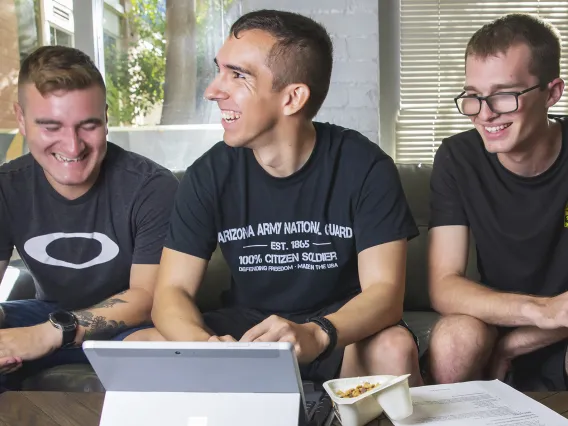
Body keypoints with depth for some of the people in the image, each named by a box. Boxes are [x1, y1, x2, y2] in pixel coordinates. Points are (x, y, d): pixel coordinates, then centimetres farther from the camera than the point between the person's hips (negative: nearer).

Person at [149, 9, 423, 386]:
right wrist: (204, 342, -35)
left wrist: (316, 335, -43)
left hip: (342, 326, -2)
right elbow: (172, 291, -11)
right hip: (247, 325, 2)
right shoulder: (209, 174, -9)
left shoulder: (365, 167, -16)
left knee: (394, 349, -34)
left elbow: (385, 290, -21)